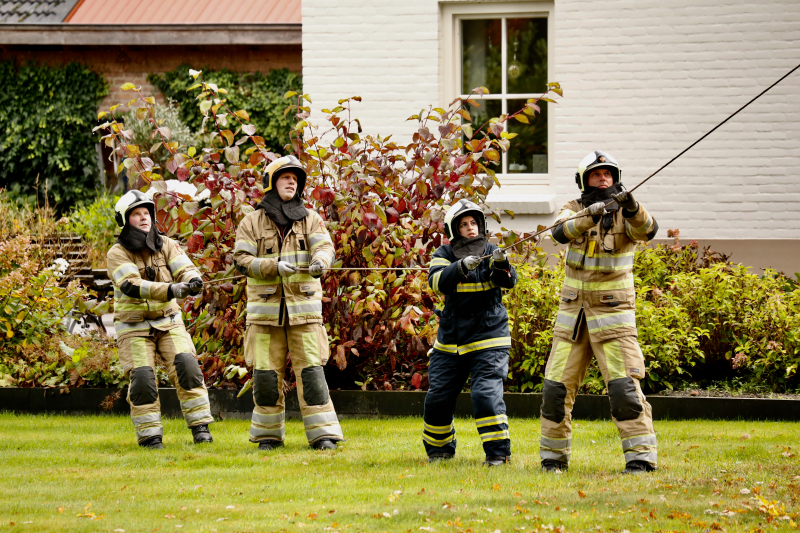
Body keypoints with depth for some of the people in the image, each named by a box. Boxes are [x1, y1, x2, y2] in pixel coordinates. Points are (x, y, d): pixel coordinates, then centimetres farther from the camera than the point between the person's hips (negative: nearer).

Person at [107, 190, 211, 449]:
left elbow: (184, 269, -14)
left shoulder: (166, 245, 0)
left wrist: (193, 281, -40)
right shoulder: (117, 254, -11)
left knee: (186, 367, -16)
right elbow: (132, 286, -26)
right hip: (134, 327, -2)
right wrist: (171, 290, -39)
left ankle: (200, 427, -10)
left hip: (168, 323, 2)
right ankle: (149, 435, 1)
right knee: (142, 379, -12)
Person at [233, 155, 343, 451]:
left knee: (311, 372, -7)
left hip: (303, 308, 0)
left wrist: (319, 261, -30)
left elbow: (325, 247, -5)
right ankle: (268, 434, 13)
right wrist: (274, 267, -18)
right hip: (266, 309, 0)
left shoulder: (310, 219, 10)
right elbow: (242, 260, -2)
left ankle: (323, 434, -6)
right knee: (266, 376, 0)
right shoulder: (252, 223, 7)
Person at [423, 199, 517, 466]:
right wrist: (461, 267, -33)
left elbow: (509, 281, -15)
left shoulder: (491, 252, 0)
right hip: (451, 341, 3)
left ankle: (498, 451, -8)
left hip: (488, 340, -3)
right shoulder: (445, 254, 2)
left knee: (486, 393, -17)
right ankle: (439, 448, 25)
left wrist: (502, 267, -37)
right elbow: (436, 281, -17)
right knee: (437, 398, 4)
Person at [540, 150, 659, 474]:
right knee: (556, 387, 3)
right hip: (573, 313, 3)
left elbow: (647, 230, -24)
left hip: (613, 313, -3)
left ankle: (642, 457, -10)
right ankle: (554, 456, 16)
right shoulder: (574, 210, 4)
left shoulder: (624, 214, -3)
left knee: (623, 386, -13)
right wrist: (592, 213, -33)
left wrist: (631, 207, -43)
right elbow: (561, 232, -18)